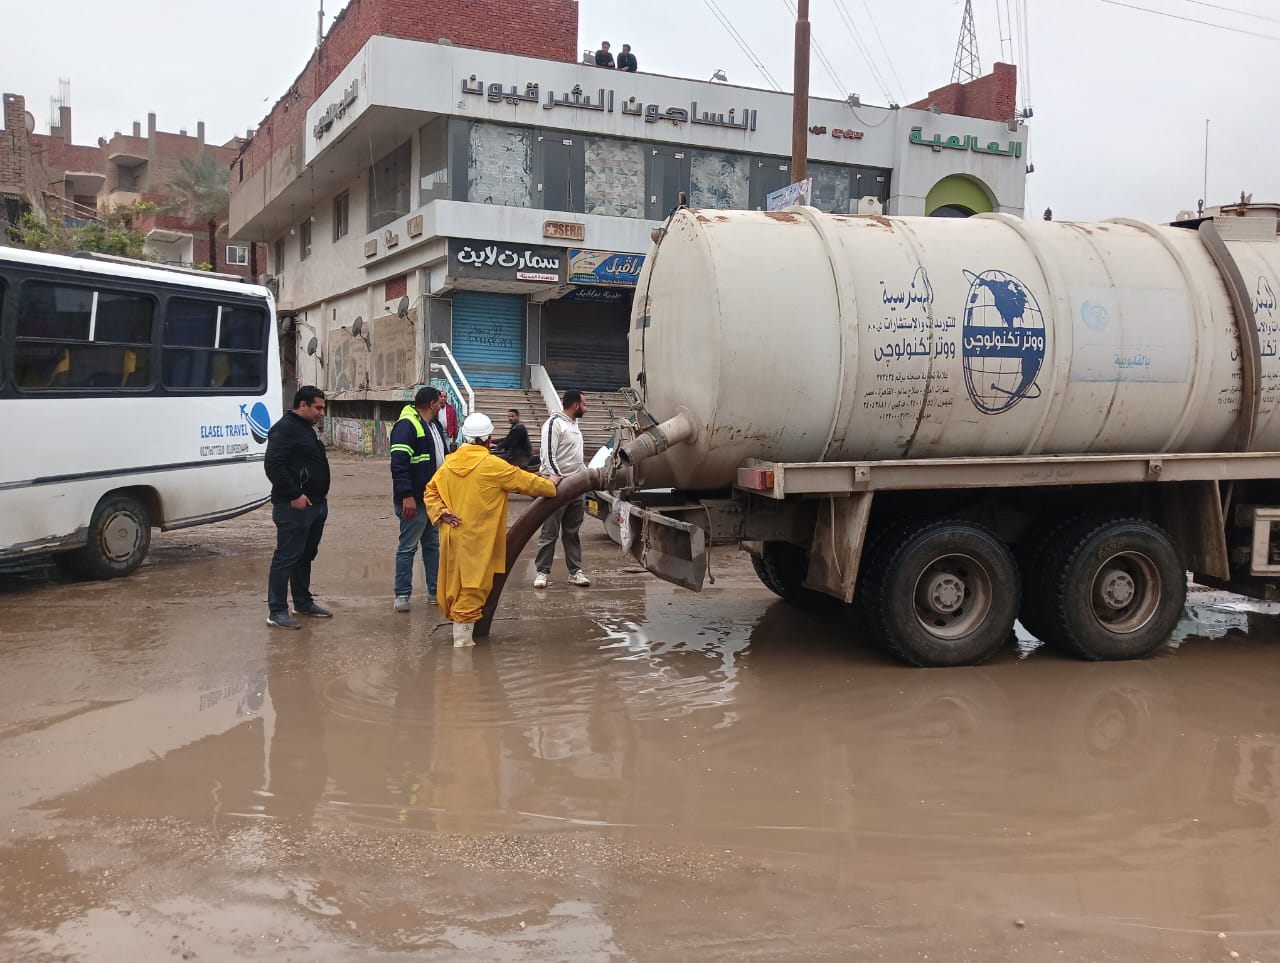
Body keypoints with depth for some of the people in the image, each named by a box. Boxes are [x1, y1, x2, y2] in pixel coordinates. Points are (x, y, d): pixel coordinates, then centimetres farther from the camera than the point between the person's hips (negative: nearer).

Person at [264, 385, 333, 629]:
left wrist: (321, 490, 14)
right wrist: (294, 495, -22)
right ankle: (276, 611, -3)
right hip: (294, 507, -10)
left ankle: (303, 603, 27)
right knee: (286, 557, -6)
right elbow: (273, 465, -22)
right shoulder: (285, 429, -13)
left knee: (306, 556, 17)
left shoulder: (307, 428, 18)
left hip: (315, 506, 10)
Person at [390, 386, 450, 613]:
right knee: (408, 547, -2)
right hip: (415, 500, -9)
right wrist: (406, 496, -27)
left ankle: (436, 591, 23)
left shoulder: (436, 426, 15)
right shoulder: (406, 426, -15)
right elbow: (398, 464, -22)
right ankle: (402, 594, 5)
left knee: (433, 545, 15)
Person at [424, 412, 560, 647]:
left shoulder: (449, 464, 6)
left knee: (454, 582, 16)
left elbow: (430, 492, 9)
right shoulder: (492, 465, -12)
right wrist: (550, 485, 13)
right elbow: (526, 481, -3)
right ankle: (462, 640, 1)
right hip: (477, 540, -6)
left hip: (452, 537, 6)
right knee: (472, 587, -1)